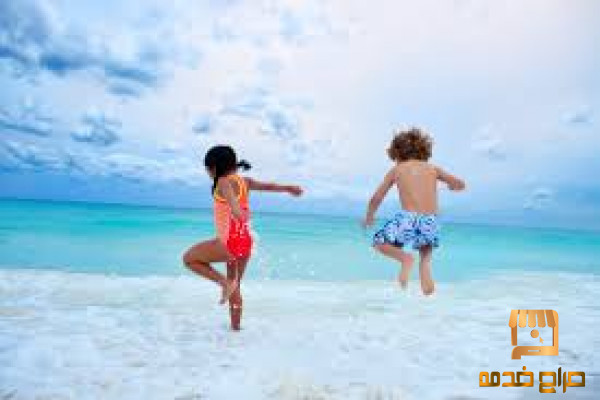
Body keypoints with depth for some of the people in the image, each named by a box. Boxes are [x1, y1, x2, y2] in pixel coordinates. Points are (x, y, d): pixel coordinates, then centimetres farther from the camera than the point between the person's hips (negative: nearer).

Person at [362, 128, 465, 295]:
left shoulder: (396, 170, 13)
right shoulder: (432, 168, 16)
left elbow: (376, 199, 16)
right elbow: (460, 185, 18)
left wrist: (369, 218, 34)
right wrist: (451, 186, 44)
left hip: (408, 219, -3)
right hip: (431, 223, 3)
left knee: (379, 242, 19)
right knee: (426, 257, 33)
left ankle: (405, 258, -9)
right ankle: (426, 281, 5)